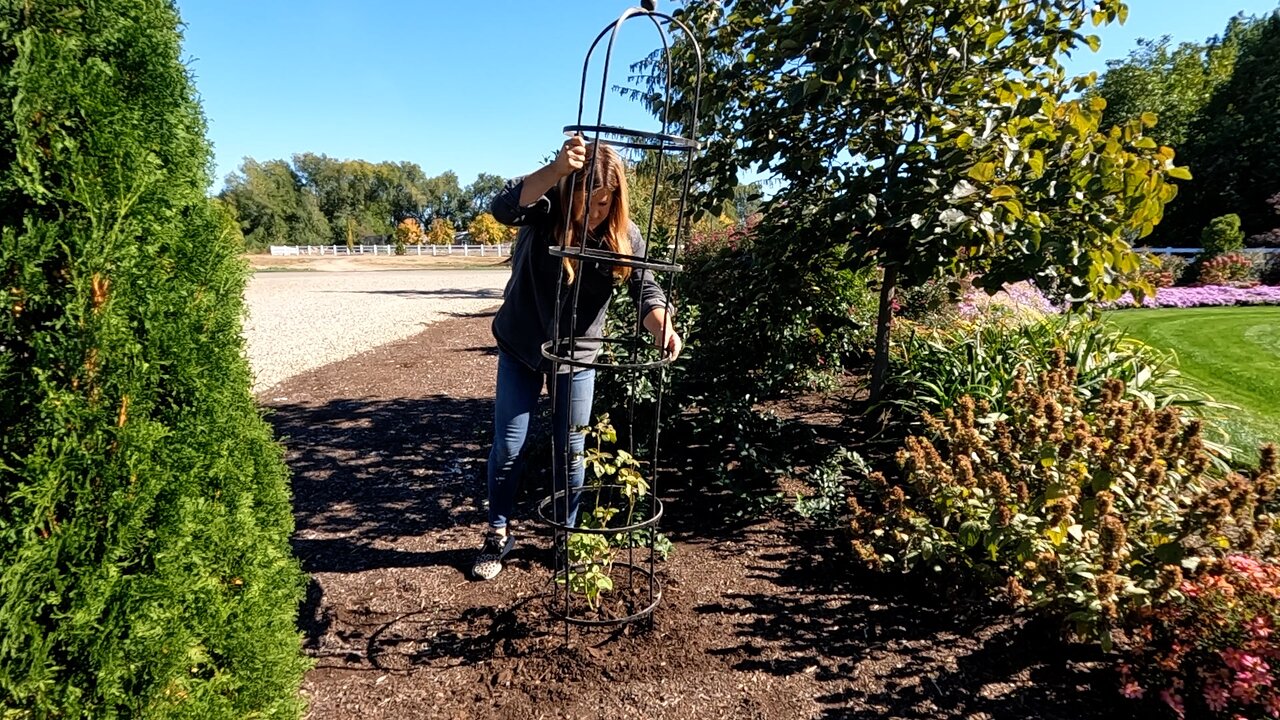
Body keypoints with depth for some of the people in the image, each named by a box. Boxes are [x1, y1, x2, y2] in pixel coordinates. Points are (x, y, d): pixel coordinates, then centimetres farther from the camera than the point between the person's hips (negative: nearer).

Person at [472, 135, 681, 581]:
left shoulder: (625, 235, -12)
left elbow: (644, 286, -20)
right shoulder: (545, 209, -17)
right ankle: (498, 535, 25)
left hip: (578, 355, 1)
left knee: (570, 450, 9)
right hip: (520, 348, -1)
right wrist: (557, 170, -53)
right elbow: (503, 208, -38)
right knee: (508, 448, 5)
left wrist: (662, 328, -42)